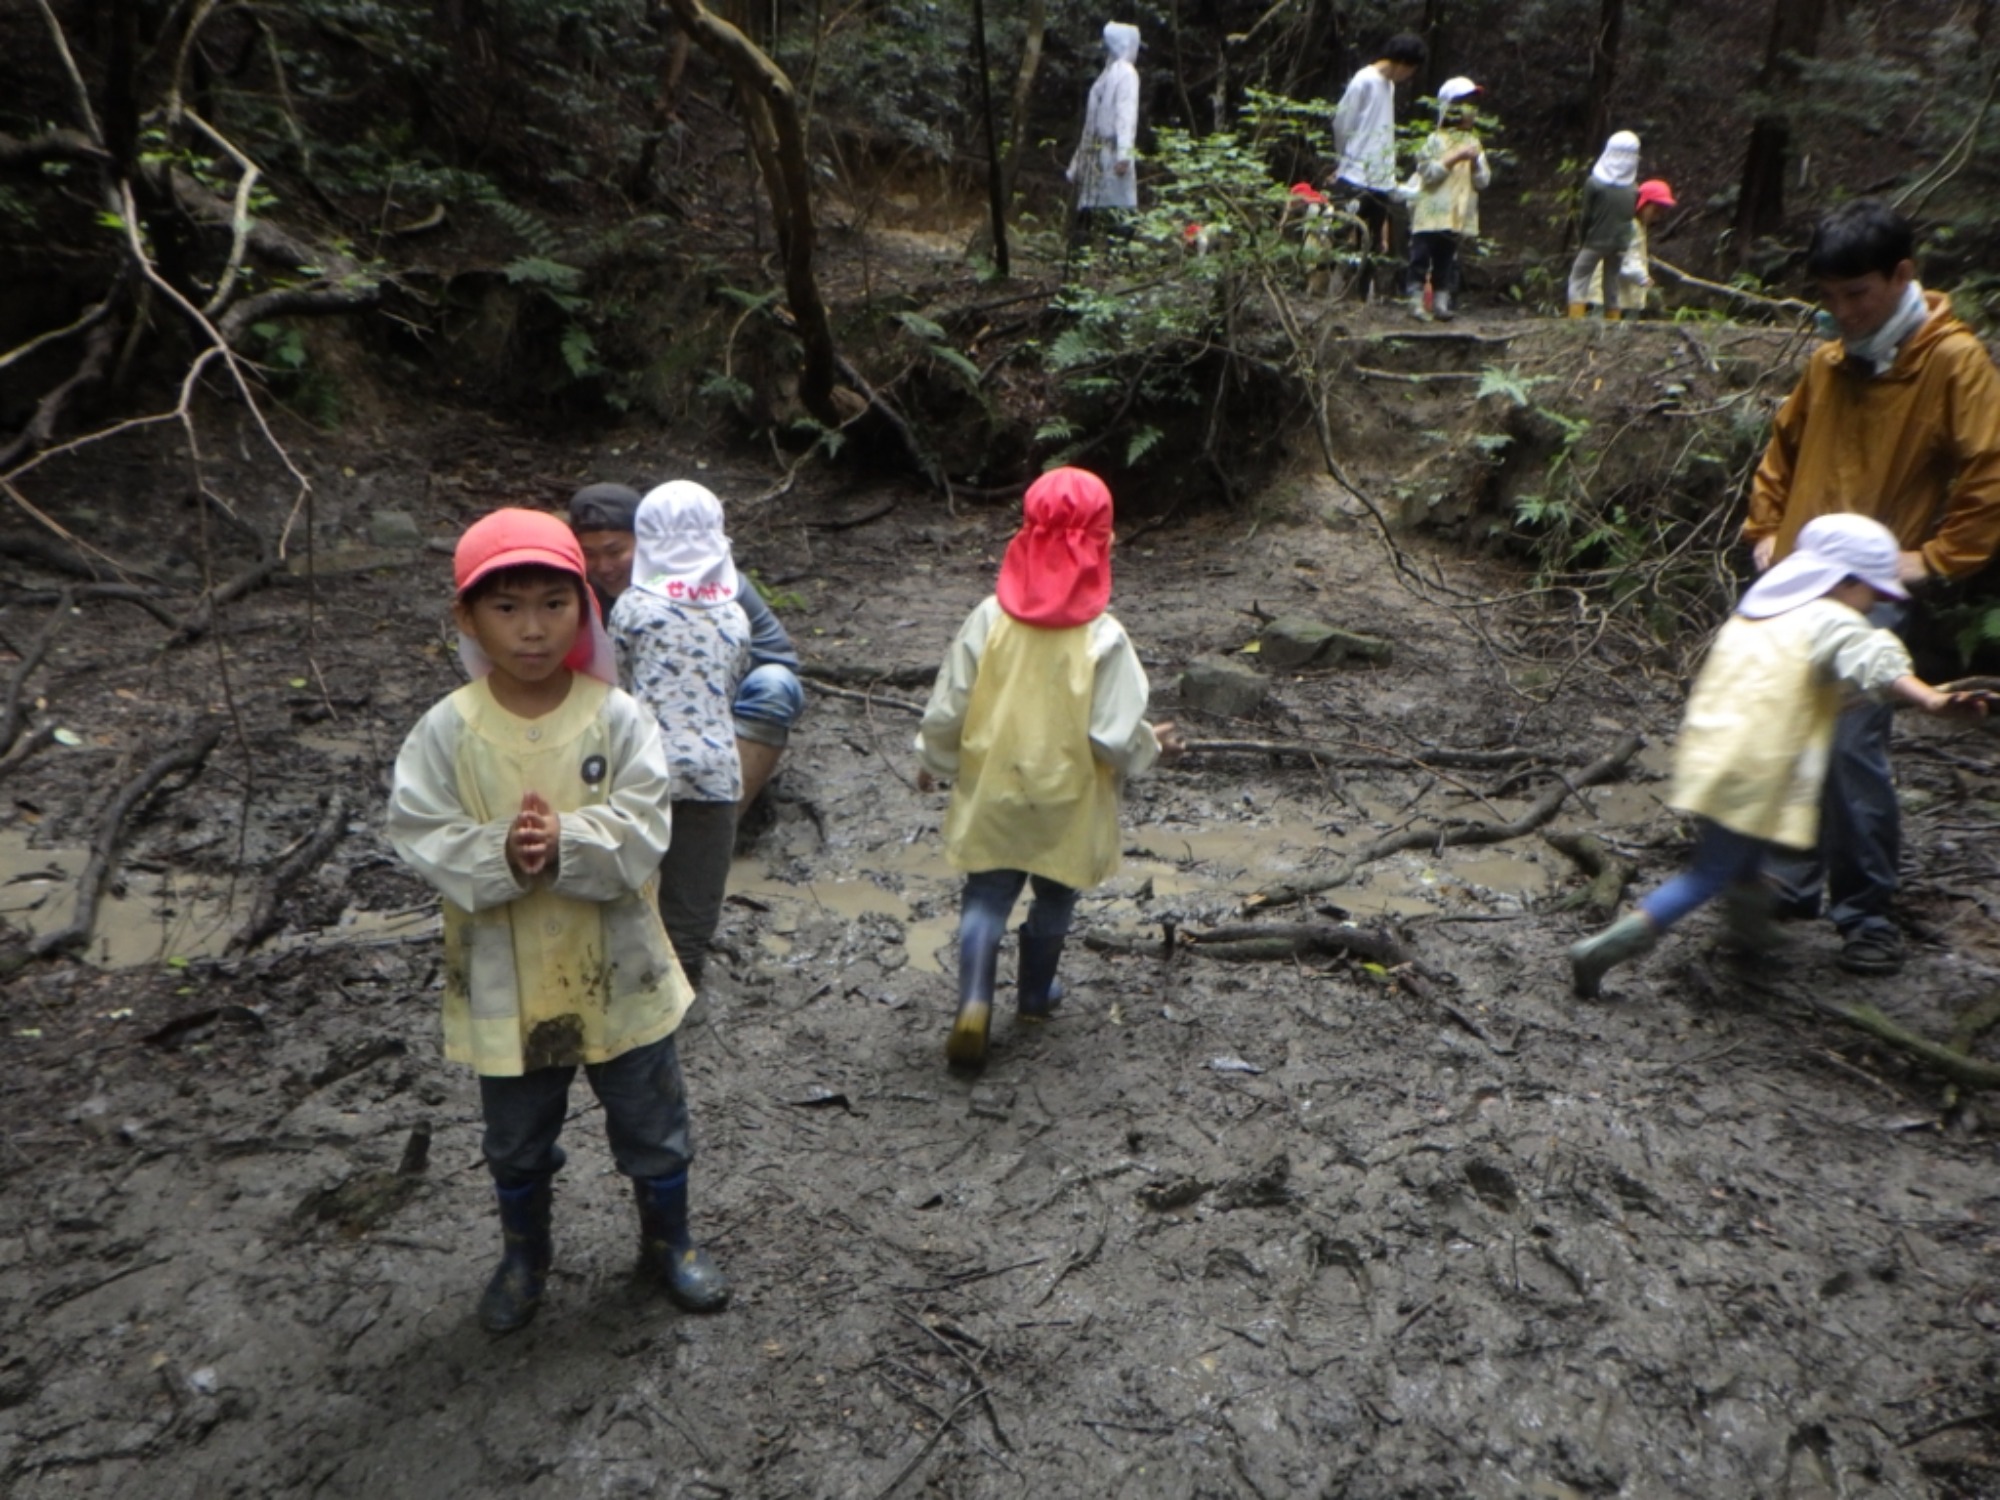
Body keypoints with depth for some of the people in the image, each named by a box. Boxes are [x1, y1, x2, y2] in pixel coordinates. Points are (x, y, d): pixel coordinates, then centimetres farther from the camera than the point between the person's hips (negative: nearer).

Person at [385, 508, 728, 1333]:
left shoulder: (617, 716, -13)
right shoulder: (448, 730, -11)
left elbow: (641, 832, -18)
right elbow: (420, 836, -14)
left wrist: (564, 845, -34)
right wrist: (501, 855, -31)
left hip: (617, 970, 0)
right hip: (505, 979, 1)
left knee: (652, 1124, 17)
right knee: (517, 1139, 22)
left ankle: (669, 1241, 43)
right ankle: (523, 1257, 48)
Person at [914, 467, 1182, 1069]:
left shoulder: (990, 619, -12)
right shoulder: (1103, 638, -19)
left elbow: (947, 709, -6)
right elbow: (1114, 739, -18)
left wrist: (933, 759, 13)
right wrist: (1152, 745, 3)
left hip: (992, 792, 1)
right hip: (1067, 799, -1)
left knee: (986, 896, 13)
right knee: (1054, 898, 20)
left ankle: (975, 1001, -4)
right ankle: (1035, 994, 38)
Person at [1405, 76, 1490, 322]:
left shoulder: (1474, 143, 14)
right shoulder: (1436, 140, 0)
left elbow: (1483, 182, 9)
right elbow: (1428, 173, -11)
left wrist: (1476, 162, -8)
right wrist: (1455, 158, -15)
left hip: (1459, 215, 4)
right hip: (1432, 212, -4)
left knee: (1447, 259, 7)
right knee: (1422, 257, -5)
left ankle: (1441, 301, 10)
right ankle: (1417, 302, -2)